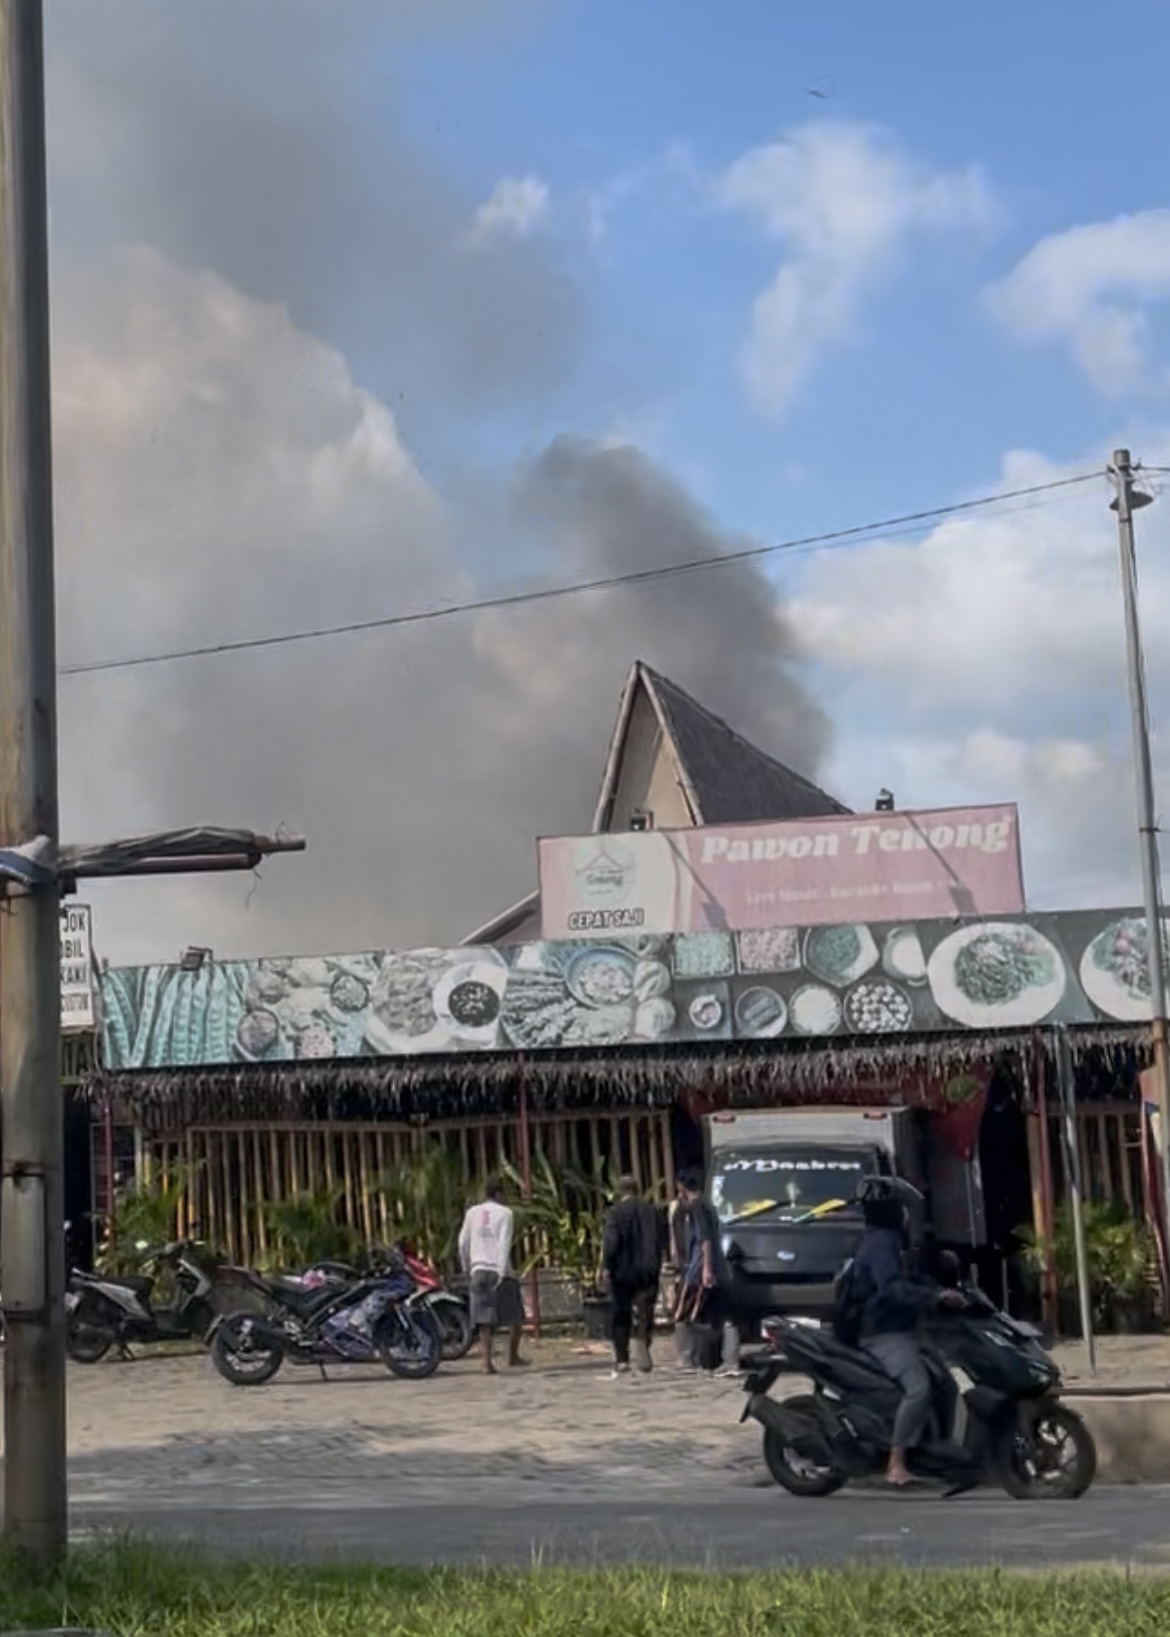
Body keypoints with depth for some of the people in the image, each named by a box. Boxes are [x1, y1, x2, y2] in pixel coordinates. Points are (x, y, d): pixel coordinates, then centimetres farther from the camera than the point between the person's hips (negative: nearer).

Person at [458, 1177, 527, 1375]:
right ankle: (513, 1356, 18)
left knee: (485, 1319, 1)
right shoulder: (504, 1213, -2)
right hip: (500, 1271, -4)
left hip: (479, 1271, 4)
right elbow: (504, 1243, -12)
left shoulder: (472, 1213, 10)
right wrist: (502, 1272, -16)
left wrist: (467, 1268, 23)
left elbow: (463, 1243, 12)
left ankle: (487, 1362, -8)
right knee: (515, 1315, 14)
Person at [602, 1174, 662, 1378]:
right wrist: (655, 1267, 14)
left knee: (621, 1317, 7)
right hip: (648, 1271, 3)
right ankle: (643, 1360, 6)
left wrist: (607, 1266, -8)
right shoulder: (650, 1210, 4)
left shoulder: (617, 1212, -10)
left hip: (623, 1271, -3)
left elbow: (610, 1242, -16)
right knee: (644, 1317, 9)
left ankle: (621, 1360, 3)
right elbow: (660, 1241, 8)